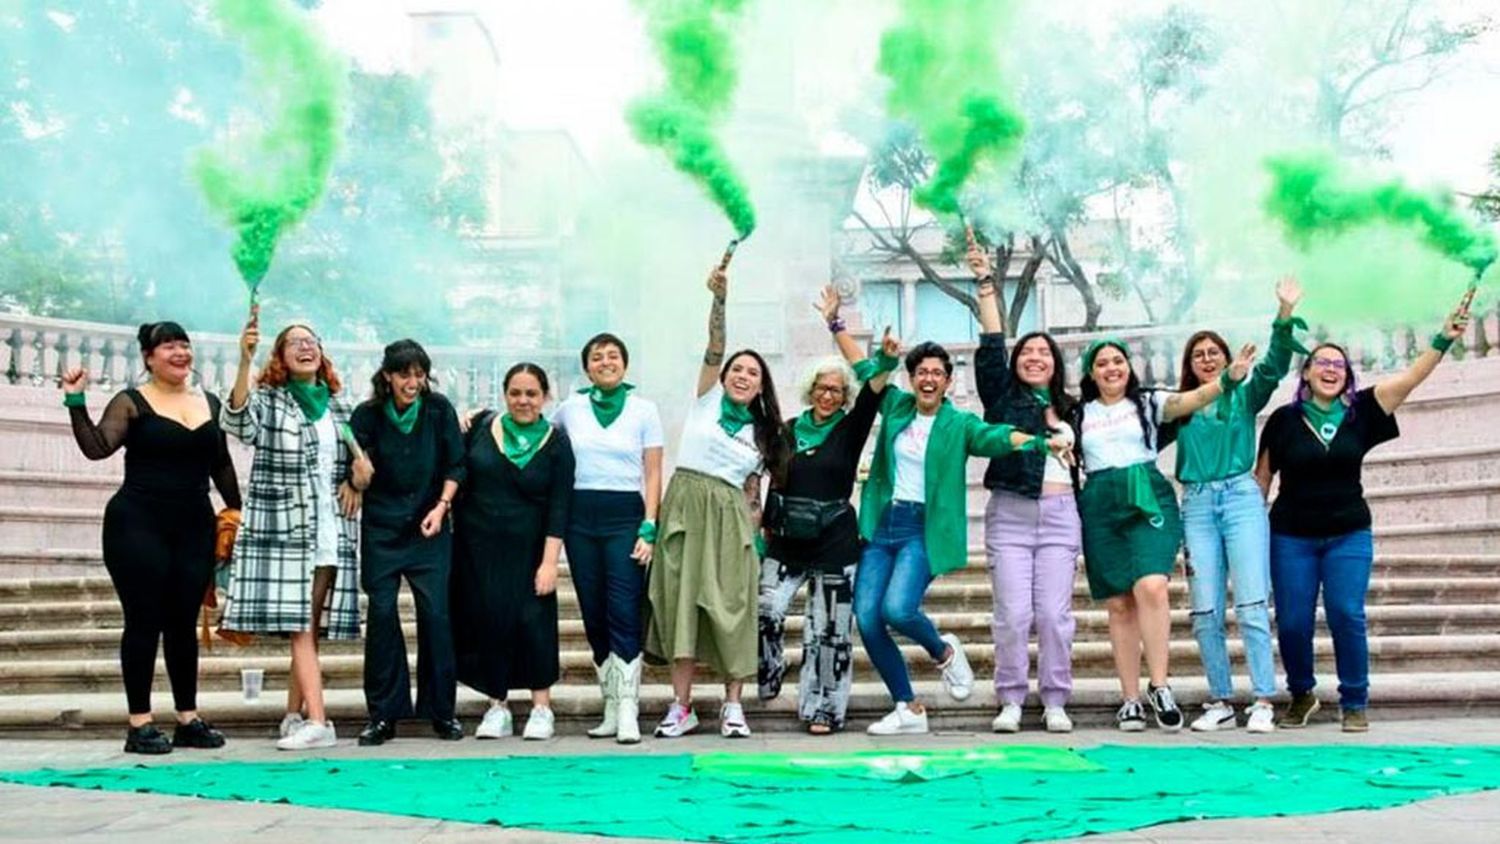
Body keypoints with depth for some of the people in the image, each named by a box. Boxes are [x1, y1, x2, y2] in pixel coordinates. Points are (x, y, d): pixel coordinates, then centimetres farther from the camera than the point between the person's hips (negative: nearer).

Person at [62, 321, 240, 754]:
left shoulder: (210, 404, 12)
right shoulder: (132, 403, -1)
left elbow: (222, 466, 18)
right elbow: (96, 447, -12)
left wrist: (238, 511, 16)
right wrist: (76, 402, -19)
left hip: (194, 528, 4)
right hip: (139, 527, -4)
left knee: (184, 623, 8)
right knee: (144, 622, -3)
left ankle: (188, 719, 15)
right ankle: (139, 724, 3)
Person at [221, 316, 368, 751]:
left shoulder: (337, 404, 15)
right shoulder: (268, 400, 0)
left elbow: (355, 453, 27)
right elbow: (237, 423, -21)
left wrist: (354, 481, 4)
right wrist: (244, 362, -33)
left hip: (332, 531, 5)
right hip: (284, 529, -4)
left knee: (313, 627, 6)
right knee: (300, 625, -10)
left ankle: (294, 715, 15)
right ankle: (317, 723, -14)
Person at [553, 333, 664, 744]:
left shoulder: (643, 410, 4)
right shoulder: (570, 409, 8)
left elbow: (653, 474, 2)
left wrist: (649, 529, -6)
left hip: (625, 514, -3)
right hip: (580, 517, 3)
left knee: (624, 613, -11)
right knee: (594, 615, 4)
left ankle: (628, 711, -12)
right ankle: (611, 708, 11)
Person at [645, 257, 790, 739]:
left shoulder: (761, 434, 15)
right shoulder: (708, 399, 8)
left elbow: (752, 491, 15)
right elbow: (714, 349, -7)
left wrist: (757, 536, 5)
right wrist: (719, 300, -22)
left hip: (731, 516, 2)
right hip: (688, 505, -2)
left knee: (731, 606, -3)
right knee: (682, 600, -4)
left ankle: (733, 706, 4)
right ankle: (681, 707, 1)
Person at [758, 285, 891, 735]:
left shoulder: (850, 430, 1)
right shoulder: (789, 429, 10)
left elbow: (872, 388, -12)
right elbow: (775, 484, 14)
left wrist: (836, 325, -13)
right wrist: (767, 529, 8)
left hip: (834, 540, -2)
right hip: (787, 539, 2)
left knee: (829, 627, -1)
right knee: (765, 611, -15)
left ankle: (822, 707, 7)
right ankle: (767, 677, 8)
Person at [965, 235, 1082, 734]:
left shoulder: (1068, 410, 16)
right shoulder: (1003, 398, 8)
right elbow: (991, 346, -3)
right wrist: (985, 283, -7)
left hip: (1059, 515, 2)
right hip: (1009, 513, -2)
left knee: (1055, 614, -2)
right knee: (1013, 614, -5)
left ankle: (1055, 702, 7)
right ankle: (1011, 701, 4)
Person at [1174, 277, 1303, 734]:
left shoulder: (1244, 396, 10)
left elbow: (1274, 365, -6)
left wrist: (1285, 313, -19)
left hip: (1241, 496, -2)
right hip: (1197, 504, 2)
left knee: (1251, 604, -9)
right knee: (1205, 611, 0)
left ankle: (1263, 702, -9)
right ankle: (1220, 703, 7)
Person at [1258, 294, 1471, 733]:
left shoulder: (1359, 412, 1)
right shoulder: (1284, 420, -2)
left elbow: (1410, 378, -7)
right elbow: (1262, 476, 4)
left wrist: (1443, 339, -17)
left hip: (1349, 535, 0)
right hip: (1292, 536, 0)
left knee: (1346, 615, -11)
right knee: (1292, 623, -1)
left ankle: (1355, 703, 4)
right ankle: (1301, 695, 23)